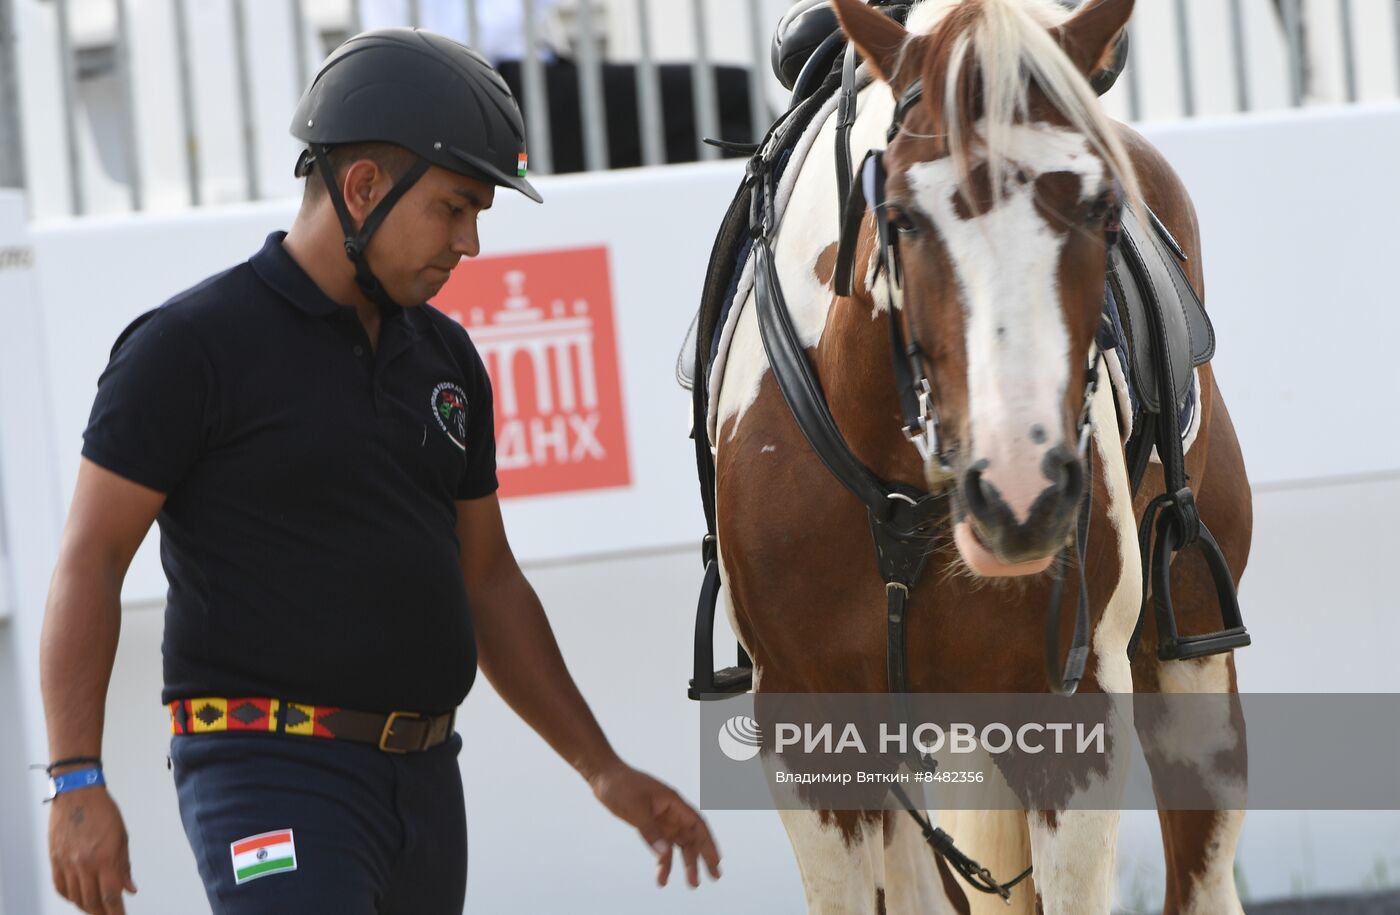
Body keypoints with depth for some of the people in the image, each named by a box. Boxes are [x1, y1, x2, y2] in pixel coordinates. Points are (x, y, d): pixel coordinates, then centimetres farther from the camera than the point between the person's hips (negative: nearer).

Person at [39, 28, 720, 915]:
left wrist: (607, 771, 17)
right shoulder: (192, 345, -7)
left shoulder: (444, 358, 14)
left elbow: (488, 582, 21)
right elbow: (90, 562, -10)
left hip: (424, 778, 8)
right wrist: (77, 782, -19)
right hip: (270, 775, -7)